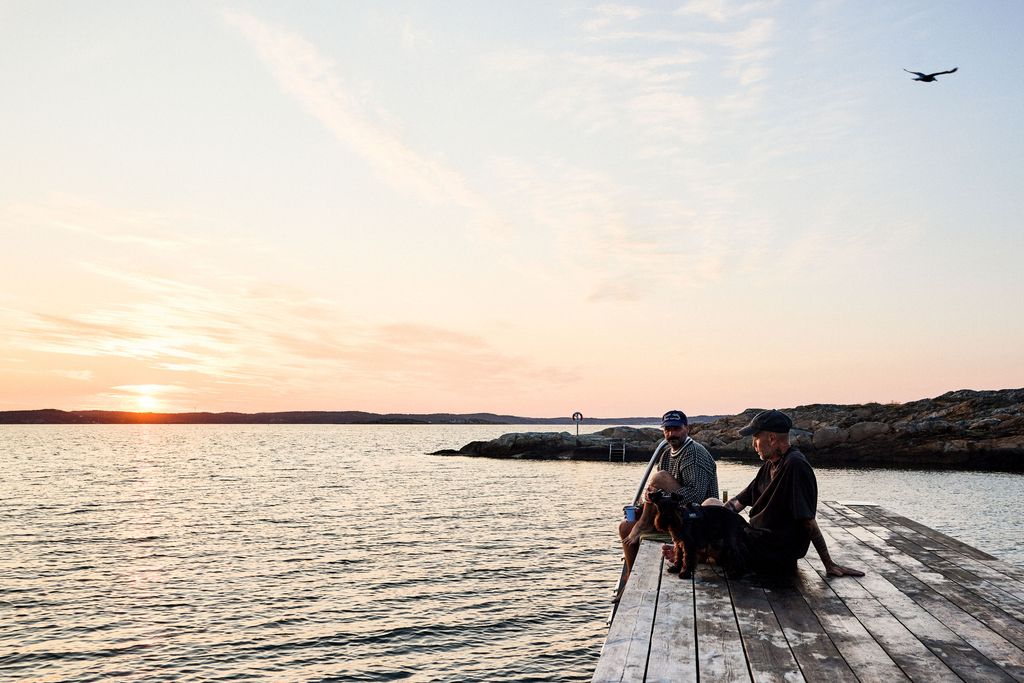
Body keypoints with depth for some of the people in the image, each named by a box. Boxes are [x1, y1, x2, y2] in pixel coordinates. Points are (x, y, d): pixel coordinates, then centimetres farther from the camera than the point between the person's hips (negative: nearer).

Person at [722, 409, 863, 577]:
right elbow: (740, 501, 13)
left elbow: (808, 520, -22)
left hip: (774, 557, -8)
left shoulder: (795, 465, -19)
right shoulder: (770, 465, 12)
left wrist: (829, 565, -19)